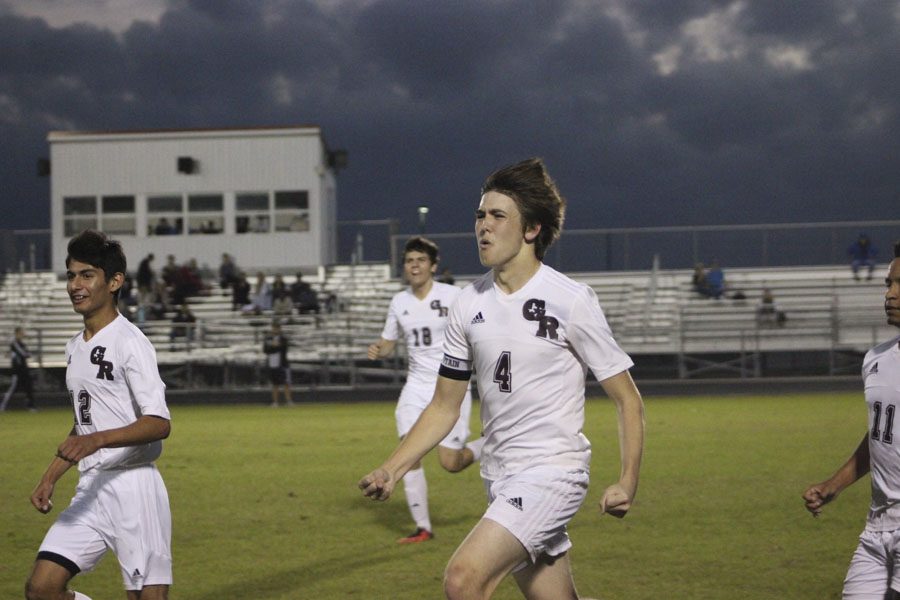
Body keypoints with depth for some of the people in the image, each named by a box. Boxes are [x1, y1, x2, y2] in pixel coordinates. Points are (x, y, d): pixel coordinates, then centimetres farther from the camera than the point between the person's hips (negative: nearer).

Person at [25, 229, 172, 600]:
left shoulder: (129, 342, -10)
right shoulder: (75, 348, 17)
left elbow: (159, 424, -19)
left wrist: (98, 440, -32)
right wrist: (50, 478, 21)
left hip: (134, 488, -8)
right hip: (91, 489, 8)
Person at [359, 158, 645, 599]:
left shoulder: (570, 300, -9)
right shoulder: (469, 304, 7)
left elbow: (627, 399, -4)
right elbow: (444, 407, 14)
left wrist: (628, 481, -14)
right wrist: (391, 470, 1)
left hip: (553, 470, -6)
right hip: (500, 477, 6)